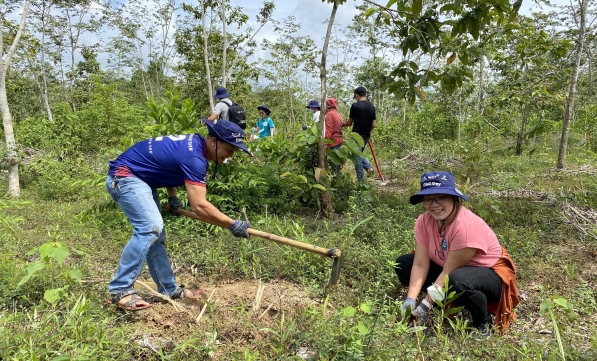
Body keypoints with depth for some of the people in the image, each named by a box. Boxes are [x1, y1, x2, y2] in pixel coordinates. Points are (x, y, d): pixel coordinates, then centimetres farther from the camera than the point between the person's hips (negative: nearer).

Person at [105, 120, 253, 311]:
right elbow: (199, 206, -32)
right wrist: (233, 225, -26)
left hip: (139, 178, 10)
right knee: (150, 227, -25)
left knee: (154, 233, 8)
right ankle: (119, 290, -18)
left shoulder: (193, 142, 3)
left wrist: (172, 197, 12)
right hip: (124, 176, -10)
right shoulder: (194, 156, -26)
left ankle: (169, 289, 15)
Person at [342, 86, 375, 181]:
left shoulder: (355, 106, -11)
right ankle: (368, 167, 4)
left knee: (357, 157, 1)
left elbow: (349, 123, -2)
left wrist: (342, 125, 18)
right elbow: (373, 125, 7)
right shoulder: (372, 106, 6)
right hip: (366, 136, 6)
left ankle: (361, 180, 2)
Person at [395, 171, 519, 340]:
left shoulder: (466, 226, -33)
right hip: (450, 268, 7)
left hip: (490, 274, -7)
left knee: (457, 281, -40)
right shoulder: (424, 221, -13)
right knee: (403, 264, -6)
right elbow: (420, 264, -16)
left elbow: (449, 272, -29)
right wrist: (410, 299, -27)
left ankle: (484, 324, -10)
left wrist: (425, 305, -28)